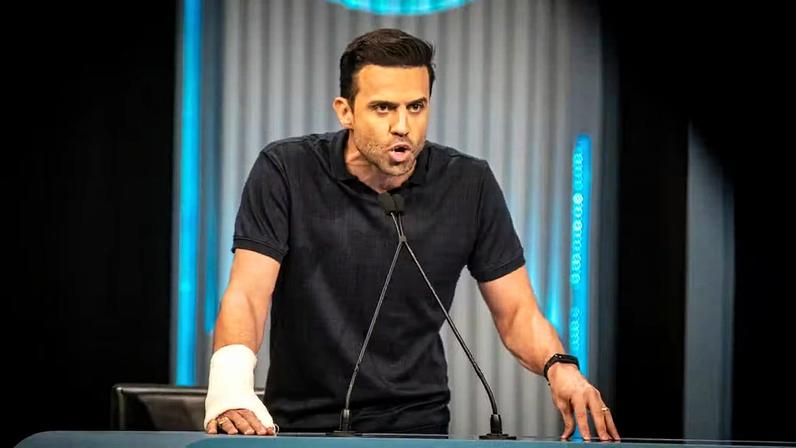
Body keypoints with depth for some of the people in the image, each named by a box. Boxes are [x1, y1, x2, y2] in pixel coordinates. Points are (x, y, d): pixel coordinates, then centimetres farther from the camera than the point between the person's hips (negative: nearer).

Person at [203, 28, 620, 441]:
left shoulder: (469, 185, -2)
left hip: (416, 426, 2)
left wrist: (560, 368, -19)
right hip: (299, 425, -1)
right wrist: (230, 388, -34)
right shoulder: (286, 171, -8)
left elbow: (517, 313, 3)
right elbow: (246, 295, -14)